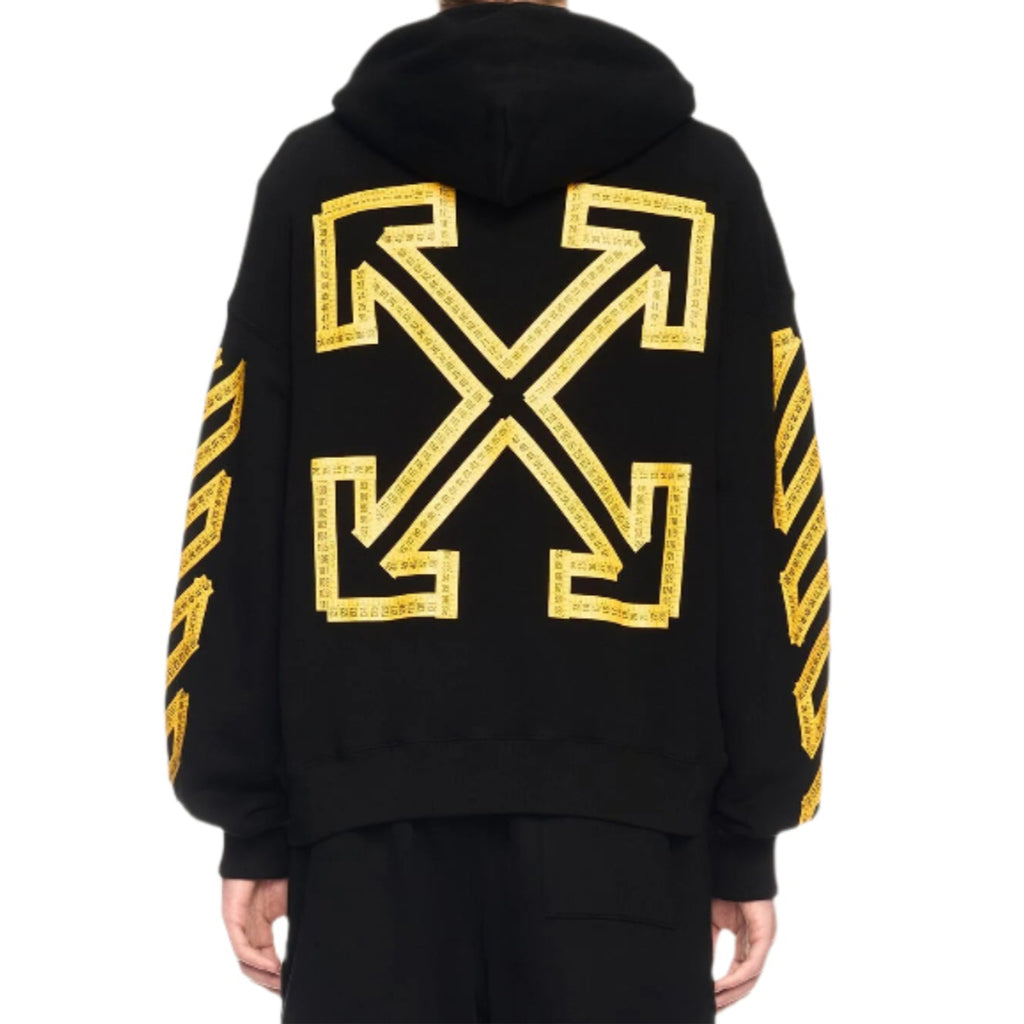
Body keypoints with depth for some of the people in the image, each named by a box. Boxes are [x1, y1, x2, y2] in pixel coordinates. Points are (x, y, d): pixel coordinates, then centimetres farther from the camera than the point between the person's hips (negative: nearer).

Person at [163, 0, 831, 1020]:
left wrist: (252, 817, 7)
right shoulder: (706, 180, 5)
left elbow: (245, 521, 2)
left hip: (365, 795, 1)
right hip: (628, 803, 0)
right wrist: (747, 832, 6)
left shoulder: (314, 176, 6)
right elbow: (766, 527, 1)